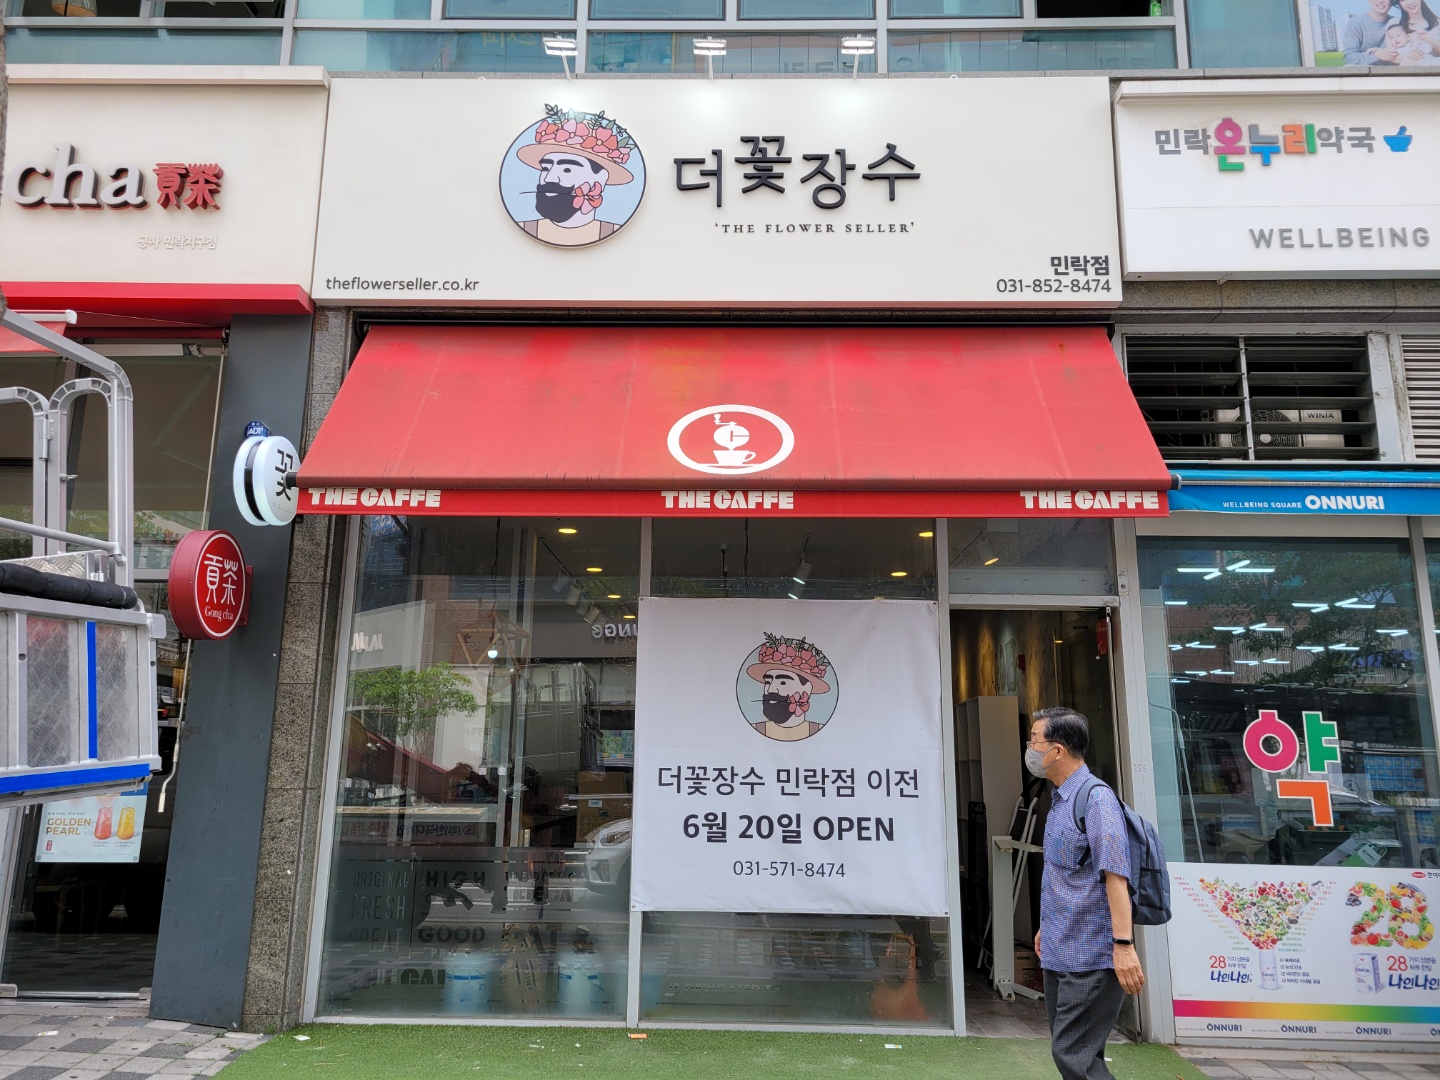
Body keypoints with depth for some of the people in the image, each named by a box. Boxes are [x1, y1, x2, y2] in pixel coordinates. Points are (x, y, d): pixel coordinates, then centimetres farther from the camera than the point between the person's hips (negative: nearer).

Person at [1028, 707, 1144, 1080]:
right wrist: (1047, 925, 26)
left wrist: (1123, 944, -27)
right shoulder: (1059, 801, 12)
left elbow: (1114, 874, -23)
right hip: (1060, 953, 9)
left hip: (1090, 955, -9)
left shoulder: (1096, 799, -16)